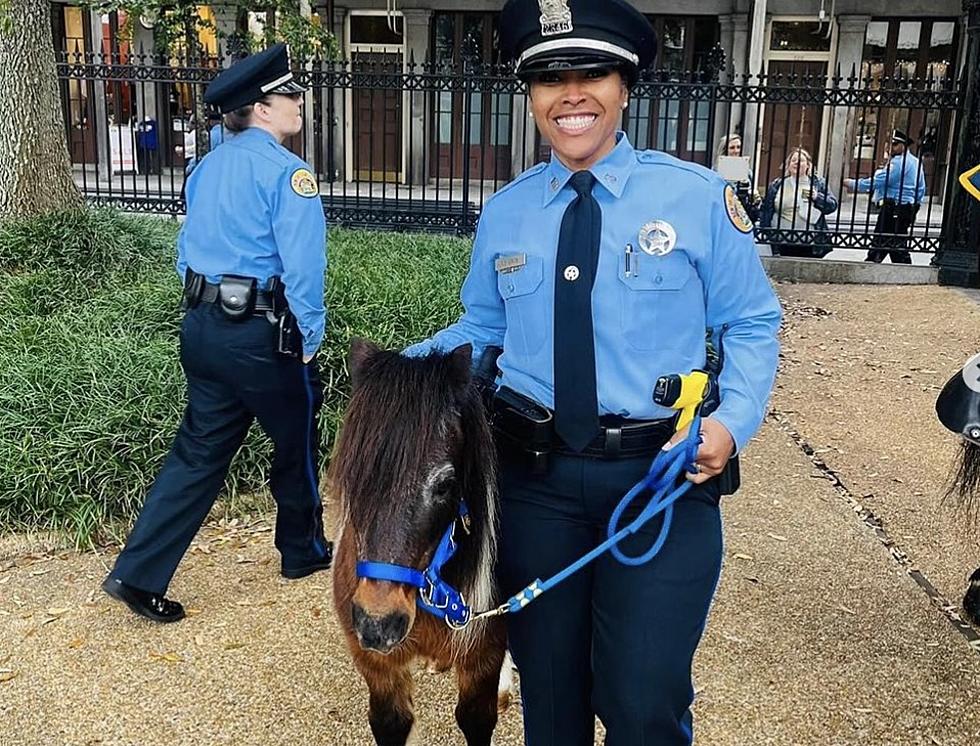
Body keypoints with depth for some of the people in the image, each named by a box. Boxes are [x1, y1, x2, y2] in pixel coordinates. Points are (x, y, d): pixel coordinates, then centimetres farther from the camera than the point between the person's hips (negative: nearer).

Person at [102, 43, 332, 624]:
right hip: (263, 336, -7)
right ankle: (304, 551, 32)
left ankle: (139, 575, 10)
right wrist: (309, 337, -10)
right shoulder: (286, 172, -14)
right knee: (297, 442, 14)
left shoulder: (208, 167, 12)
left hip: (203, 328, 8)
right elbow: (302, 264, -19)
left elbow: (188, 250, 17)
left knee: (198, 453, 12)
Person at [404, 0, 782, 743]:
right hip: (535, 476, 3)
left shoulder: (699, 197, -5)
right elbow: (481, 329, 12)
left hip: (666, 476, -3)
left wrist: (733, 419, -18)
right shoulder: (504, 213, 5)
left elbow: (751, 325, -1)